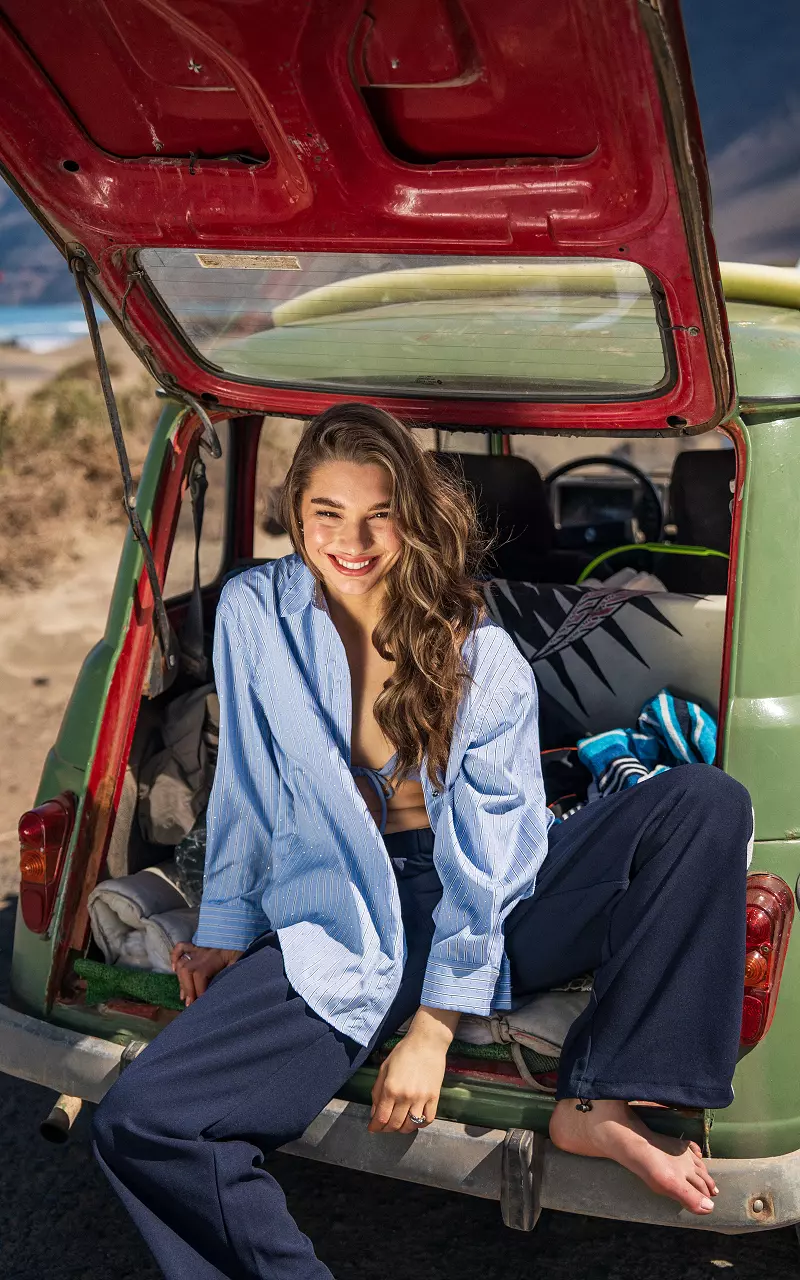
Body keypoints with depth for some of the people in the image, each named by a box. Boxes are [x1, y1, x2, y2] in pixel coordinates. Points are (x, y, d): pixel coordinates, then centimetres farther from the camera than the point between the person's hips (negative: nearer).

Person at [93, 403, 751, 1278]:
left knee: (707, 802, -21)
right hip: (342, 930, 0)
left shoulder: (482, 657, -7)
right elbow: (246, 782, 7)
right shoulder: (254, 613, -3)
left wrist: (433, 1032, -16)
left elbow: (483, 855, -11)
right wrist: (224, 931, 8)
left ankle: (596, 1105, -20)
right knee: (137, 1126, -23)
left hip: (486, 911, 1)